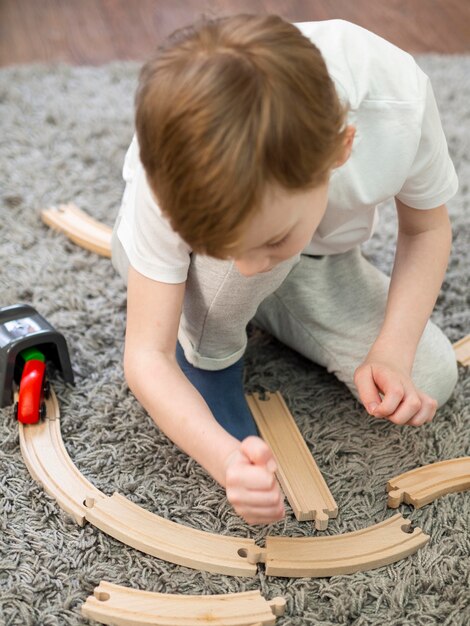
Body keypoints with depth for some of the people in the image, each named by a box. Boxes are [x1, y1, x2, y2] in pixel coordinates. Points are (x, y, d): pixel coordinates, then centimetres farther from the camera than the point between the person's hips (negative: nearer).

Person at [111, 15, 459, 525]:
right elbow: (146, 354, -33)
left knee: (430, 380, -9)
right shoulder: (175, 169, -39)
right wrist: (226, 458, -49)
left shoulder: (397, 104, -36)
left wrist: (393, 353, -27)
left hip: (313, 257, 4)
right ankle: (207, 354, -7)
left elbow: (426, 228, -14)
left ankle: (255, 306, 11)